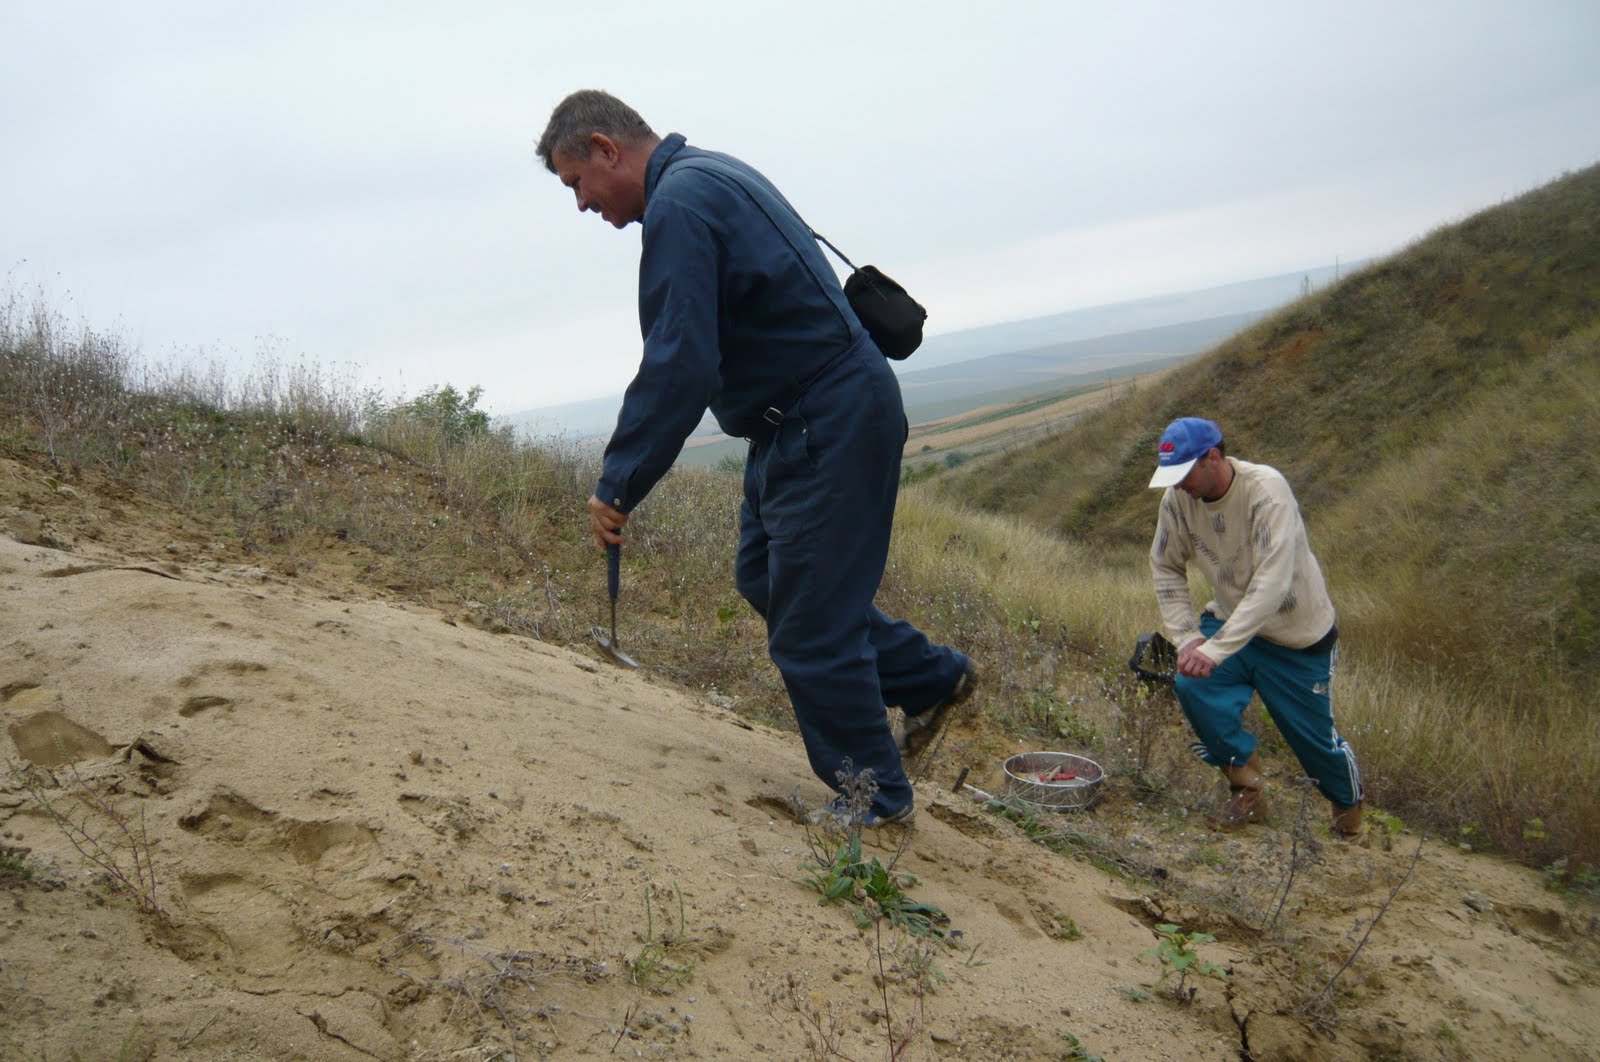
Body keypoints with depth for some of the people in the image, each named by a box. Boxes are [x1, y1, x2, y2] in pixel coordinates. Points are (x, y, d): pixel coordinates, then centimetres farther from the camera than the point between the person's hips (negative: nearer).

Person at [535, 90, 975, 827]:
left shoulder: (679, 205, -18)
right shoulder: (710, 175, 15)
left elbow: (679, 367, -25)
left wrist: (618, 486, -19)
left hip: (826, 427, -11)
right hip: (804, 423, 11)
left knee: (809, 622, -2)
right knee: (765, 576, 20)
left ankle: (874, 799, 15)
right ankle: (932, 677, 29)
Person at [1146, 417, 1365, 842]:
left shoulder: (1266, 489, -30)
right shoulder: (1177, 499, -14)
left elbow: (1273, 583, -37)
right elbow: (1166, 568, -2)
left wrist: (1217, 649, -43)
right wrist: (1186, 637, -15)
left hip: (1298, 634, -4)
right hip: (1229, 617, 4)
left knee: (1314, 737, 6)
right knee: (1192, 686, -21)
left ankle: (1349, 812, 40)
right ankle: (1247, 788, 2)